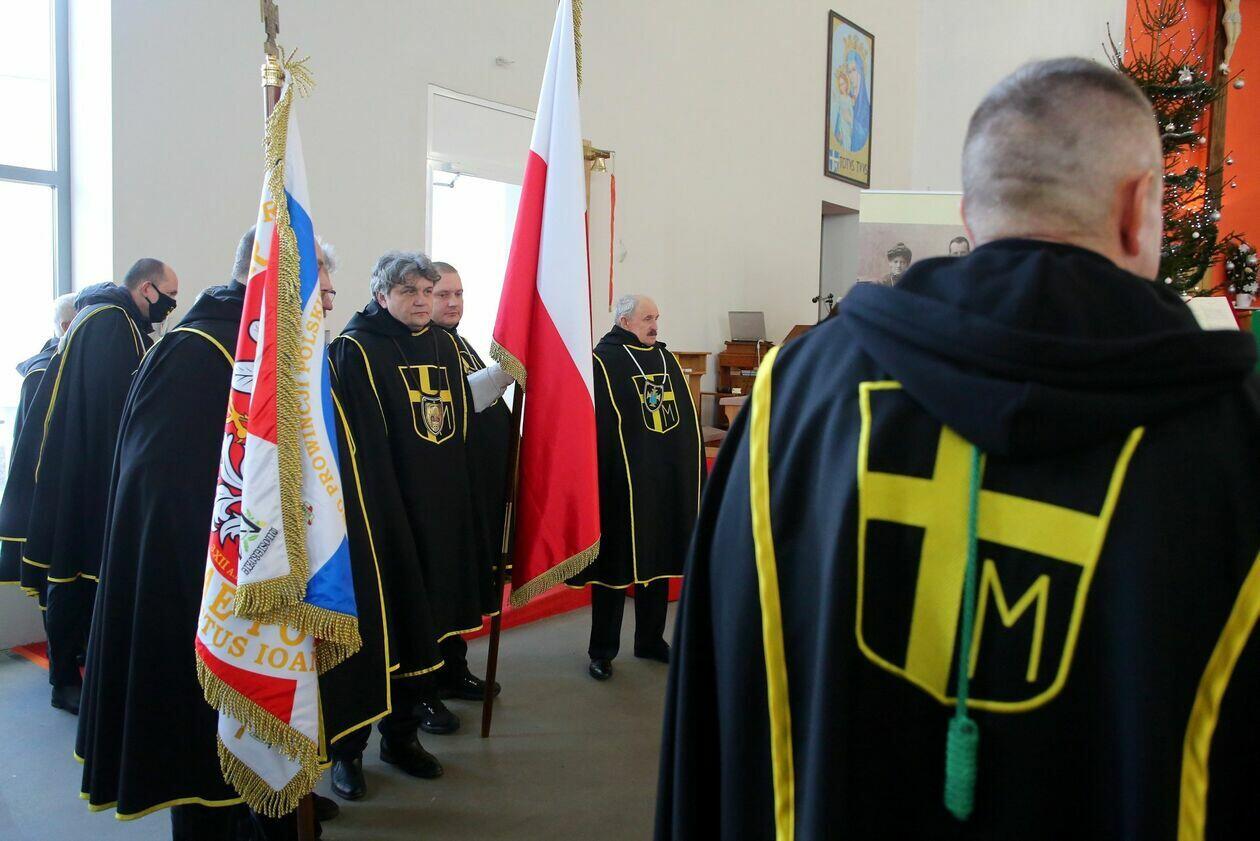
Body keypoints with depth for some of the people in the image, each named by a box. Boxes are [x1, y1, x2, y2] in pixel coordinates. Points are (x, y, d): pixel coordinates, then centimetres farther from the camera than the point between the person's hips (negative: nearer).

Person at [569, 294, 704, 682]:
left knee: (659, 559, 15)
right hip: (621, 483, -6)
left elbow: (688, 418, 16)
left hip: (668, 482, 7)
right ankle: (602, 650, 16)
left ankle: (650, 639, 30)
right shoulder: (603, 360, -8)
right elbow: (595, 427, -13)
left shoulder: (666, 359, 13)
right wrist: (601, 481, -19)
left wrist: (692, 472, 11)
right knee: (617, 563, 3)